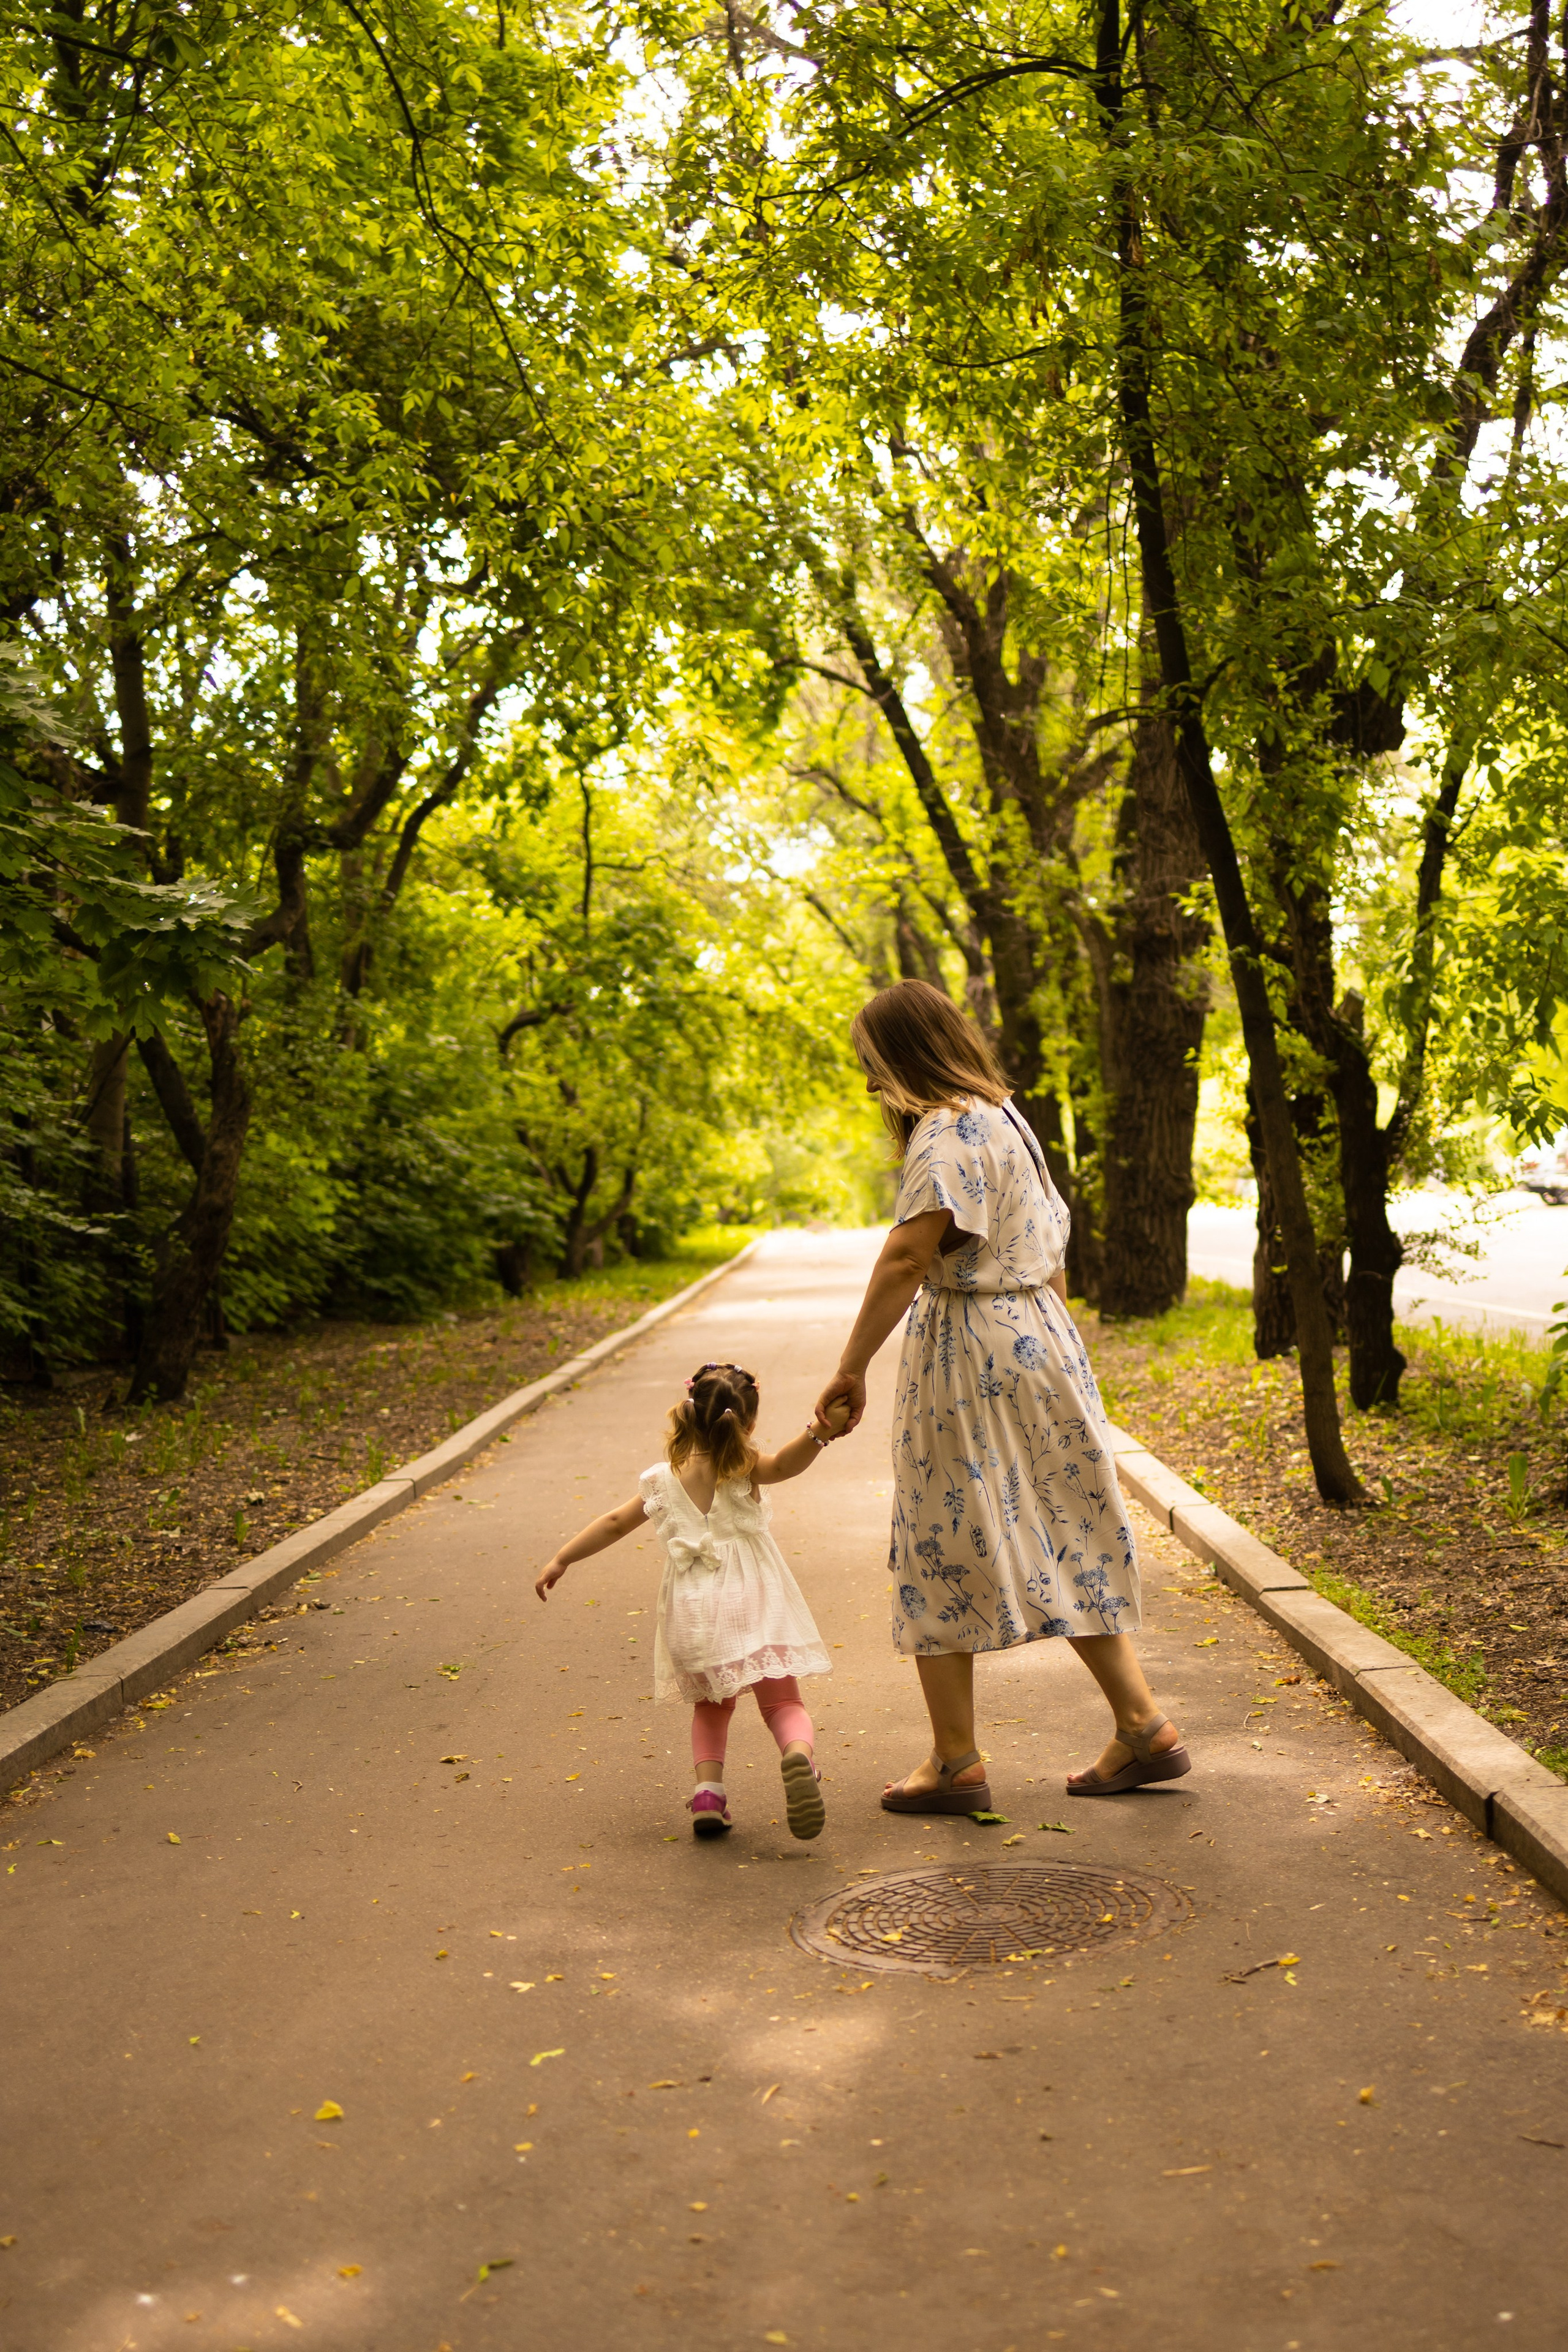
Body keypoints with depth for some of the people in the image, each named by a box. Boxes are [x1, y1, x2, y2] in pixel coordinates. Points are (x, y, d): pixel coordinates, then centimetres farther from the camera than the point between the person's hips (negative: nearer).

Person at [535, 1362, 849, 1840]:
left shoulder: (662, 1480, 7)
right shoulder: (744, 1470, -4)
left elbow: (614, 1524, 13)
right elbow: (783, 1464, -26)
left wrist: (560, 1560, 21)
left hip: (692, 1616, 3)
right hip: (753, 1604, -3)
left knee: (711, 1705, 24)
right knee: (782, 1702, 1)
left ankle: (708, 1788, 3)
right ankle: (799, 1752, -32)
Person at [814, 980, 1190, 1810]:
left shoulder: (947, 1133, -14)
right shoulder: (1004, 1117, 16)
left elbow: (907, 1256, -26)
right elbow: (1050, 1251, 19)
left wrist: (851, 1368, -24)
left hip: (969, 1358, -9)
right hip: (1036, 1339, 9)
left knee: (944, 1551, 1)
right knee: (1057, 1545, 14)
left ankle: (956, 1763, 9)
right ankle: (1144, 1730, 18)